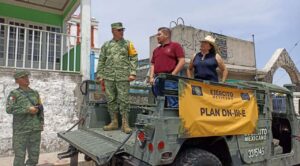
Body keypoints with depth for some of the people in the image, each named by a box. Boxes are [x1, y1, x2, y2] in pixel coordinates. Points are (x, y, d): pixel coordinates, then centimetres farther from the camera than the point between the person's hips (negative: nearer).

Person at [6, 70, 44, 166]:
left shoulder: (35, 93, 12)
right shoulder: (14, 94, -1)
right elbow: (9, 109, -14)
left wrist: (41, 122, 9)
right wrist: (28, 109, -17)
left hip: (35, 129, 4)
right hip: (21, 130, -4)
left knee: (34, 154, 11)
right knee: (20, 155, 3)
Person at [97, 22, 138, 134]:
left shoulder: (128, 44, 8)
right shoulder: (106, 45, 14)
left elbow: (134, 58, 2)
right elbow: (101, 61, 14)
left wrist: (133, 73, -8)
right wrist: (100, 75, 7)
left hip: (123, 77, -3)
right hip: (109, 77, 3)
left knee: (124, 100, -3)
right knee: (111, 100, 6)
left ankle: (125, 124, 4)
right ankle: (114, 122, 17)